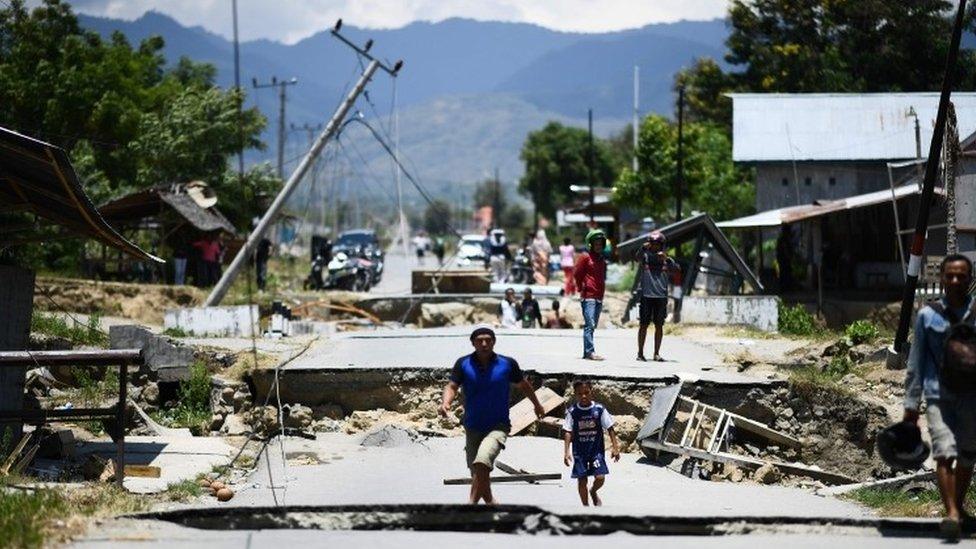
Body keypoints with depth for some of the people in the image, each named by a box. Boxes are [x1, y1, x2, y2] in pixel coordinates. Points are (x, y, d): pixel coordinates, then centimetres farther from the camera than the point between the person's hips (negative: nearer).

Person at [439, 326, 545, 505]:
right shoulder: (463, 364, -4)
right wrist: (445, 403, -33)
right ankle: (490, 502, 38)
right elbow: (452, 386, -10)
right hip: (473, 428, 3)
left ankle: (471, 503, -26)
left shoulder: (507, 364, -5)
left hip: (498, 426, -3)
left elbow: (523, 385, 11)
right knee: (477, 474, 13)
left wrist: (537, 405, 25)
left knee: (482, 462, -30)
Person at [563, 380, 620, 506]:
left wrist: (615, 447, -5)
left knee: (600, 477, -7)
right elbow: (568, 432, -6)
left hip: (597, 449, 0)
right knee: (582, 479, 3)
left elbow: (610, 428, -2)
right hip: (579, 452, 0)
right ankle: (586, 506, 18)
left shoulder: (599, 409, -7)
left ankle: (593, 492, 28)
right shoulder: (572, 411, -8)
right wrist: (566, 452, -13)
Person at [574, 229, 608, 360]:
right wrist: (582, 288, -2)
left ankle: (587, 352, 13)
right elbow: (577, 273, -4)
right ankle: (590, 351, -19)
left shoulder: (602, 260, 18)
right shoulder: (585, 257, -2)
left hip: (599, 298, 7)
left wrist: (601, 293, 15)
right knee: (590, 325, -15)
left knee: (592, 326, 9)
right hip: (588, 297, -7)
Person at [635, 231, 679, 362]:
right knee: (644, 325, 1)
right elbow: (637, 258, -19)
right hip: (646, 295, -2)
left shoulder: (667, 260, 7)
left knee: (659, 325, 4)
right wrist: (643, 248, -38)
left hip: (661, 297, 2)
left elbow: (675, 270, -10)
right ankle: (640, 353, 5)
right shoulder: (645, 256, 3)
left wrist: (666, 259, -26)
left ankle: (656, 354, 10)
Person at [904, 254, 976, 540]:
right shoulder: (928, 315, 1)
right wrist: (911, 405, 4)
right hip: (939, 396, -2)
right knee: (945, 453, -18)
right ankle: (951, 513, -23)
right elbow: (916, 363, 5)